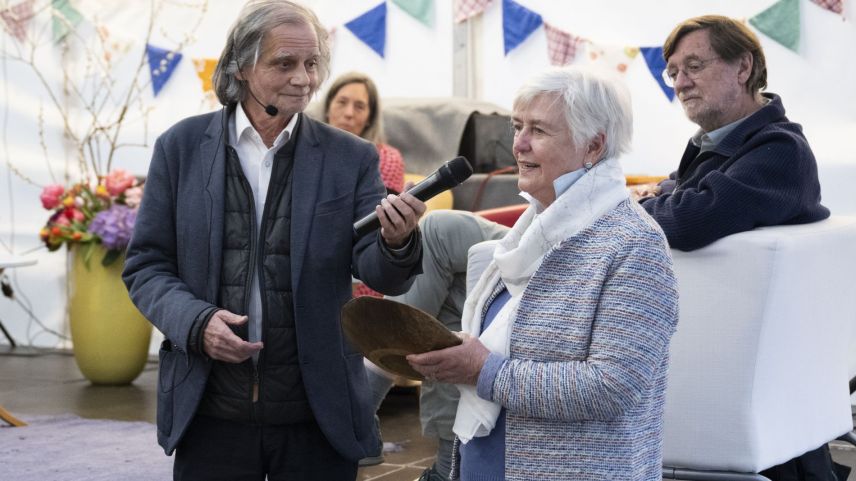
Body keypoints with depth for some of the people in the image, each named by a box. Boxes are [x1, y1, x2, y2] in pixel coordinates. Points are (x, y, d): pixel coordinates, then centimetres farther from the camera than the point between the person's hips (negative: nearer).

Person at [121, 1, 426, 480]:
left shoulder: (351, 157, 2)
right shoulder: (182, 147, 2)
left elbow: (381, 274, -5)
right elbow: (145, 266, 5)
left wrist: (396, 242, -29)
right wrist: (195, 322, -14)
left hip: (320, 419, 0)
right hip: (211, 415, 0)